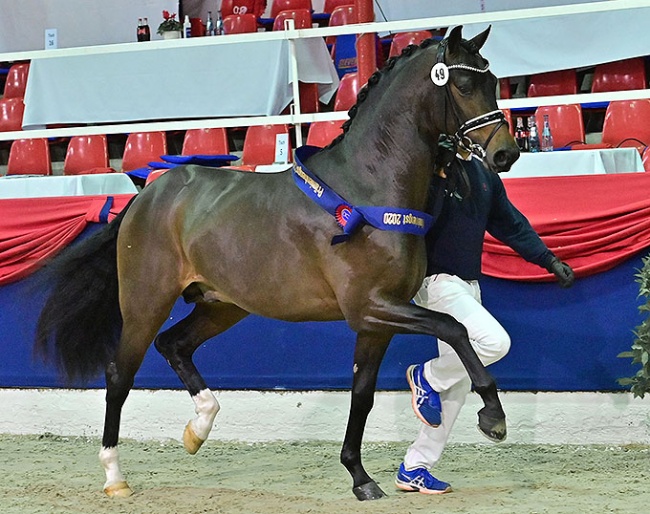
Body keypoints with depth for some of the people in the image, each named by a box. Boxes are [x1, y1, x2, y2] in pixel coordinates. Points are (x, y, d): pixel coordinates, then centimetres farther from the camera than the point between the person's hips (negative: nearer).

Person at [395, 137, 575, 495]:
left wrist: (549, 260, 14)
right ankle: (427, 378, 1)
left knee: (458, 385, 10)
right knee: (494, 341, -26)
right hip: (436, 282, -9)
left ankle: (414, 469, 18)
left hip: (468, 285, 9)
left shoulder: (483, 174, 10)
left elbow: (510, 223, 17)